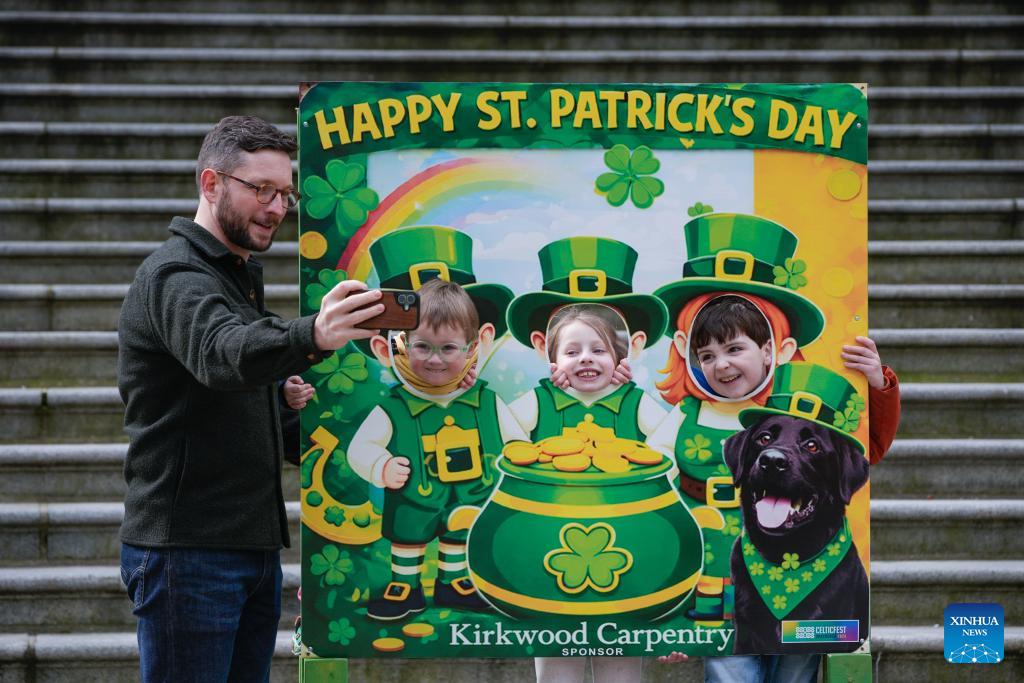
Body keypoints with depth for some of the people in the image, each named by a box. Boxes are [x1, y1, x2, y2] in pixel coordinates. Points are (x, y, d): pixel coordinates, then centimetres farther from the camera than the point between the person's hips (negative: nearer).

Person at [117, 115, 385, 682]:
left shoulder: (240, 276, 19)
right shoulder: (175, 275, -12)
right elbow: (219, 354, -35)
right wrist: (312, 337, -53)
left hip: (255, 546, 9)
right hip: (189, 549, -9)